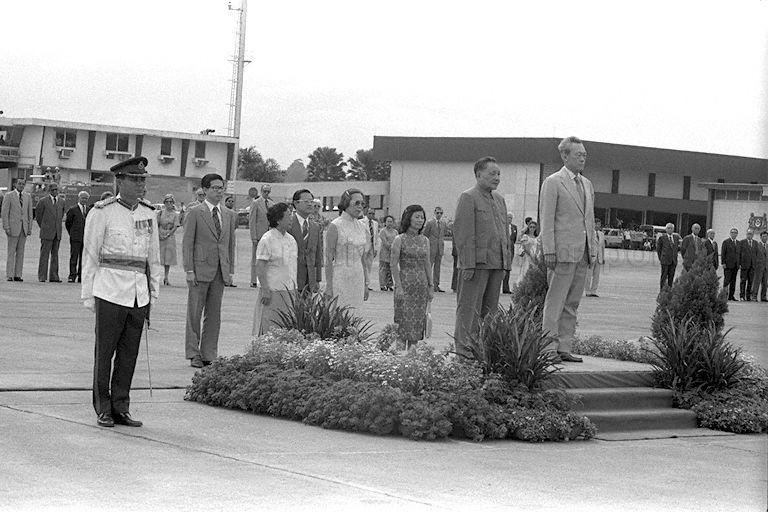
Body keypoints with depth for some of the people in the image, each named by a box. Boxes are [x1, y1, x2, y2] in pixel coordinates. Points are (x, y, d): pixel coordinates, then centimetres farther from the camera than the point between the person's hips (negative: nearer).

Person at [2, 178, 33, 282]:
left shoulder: (28, 196, 10)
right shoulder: (9, 196, -1)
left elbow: (30, 213, 13)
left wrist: (30, 228, 6)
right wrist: (6, 227, -10)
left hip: (24, 227, 4)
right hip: (13, 226, -4)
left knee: (20, 252, 3)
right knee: (11, 252, -4)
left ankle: (18, 275, 5)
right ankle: (9, 275, -3)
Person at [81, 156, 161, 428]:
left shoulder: (148, 213, 11)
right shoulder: (102, 212, -4)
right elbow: (90, 256, -1)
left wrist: (153, 294, 14)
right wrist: (88, 295, -2)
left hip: (139, 293, 5)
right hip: (110, 290, -5)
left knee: (129, 354, 7)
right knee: (104, 352, 1)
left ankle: (121, 409, 14)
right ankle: (103, 410, 10)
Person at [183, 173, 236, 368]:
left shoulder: (229, 215, 12)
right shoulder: (195, 213, -3)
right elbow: (187, 243, -4)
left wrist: (231, 270, 9)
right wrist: (189, 270, -10)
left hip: (220, 271, 5)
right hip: (200, 269, -5)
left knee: (214, 315, 6)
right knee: (194, 313, -1)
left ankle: (208, 355, 11)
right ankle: (194, 355, 4)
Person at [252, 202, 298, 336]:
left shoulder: (291, 239, 12)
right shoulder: (267, 240, -11)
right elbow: (259, 267, -13)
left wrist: (296, 288, 17)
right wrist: (265, 290, -18)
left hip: (290, 291, 7)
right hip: (272, 291, -7)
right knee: (269, 330, -5)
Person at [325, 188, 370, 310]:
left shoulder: (362, 227, 10)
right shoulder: (335, 226, -8)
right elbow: (328, 259, -10)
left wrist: (366, 283, 14)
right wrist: (329, 286, -13)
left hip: (358, 277, 6)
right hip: (340, 276, -6)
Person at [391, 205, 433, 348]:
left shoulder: (425, 240, 10)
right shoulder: (400, 239, -5)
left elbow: (427, 264, 15)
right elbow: (394, 265, -7)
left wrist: (430, 286, 11)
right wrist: (398, 286, -14)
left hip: (421, 285, 5)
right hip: (405, 283, -5)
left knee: (419, 320, 4)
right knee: (406, 320, -6)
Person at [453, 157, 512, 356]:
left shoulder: (499, 199, 18)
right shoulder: (468, 198, -6)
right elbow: (463, 233, -12)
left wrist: (507, 260, 15)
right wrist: (468, 264, -18)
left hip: (497, 264, 8)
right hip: (477, 262, -8)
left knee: (490, 308, 9)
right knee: (469, 306, -6)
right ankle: (463, 347, -5)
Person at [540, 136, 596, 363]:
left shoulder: (587, 184, 18)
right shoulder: (553, 182, -5)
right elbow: (546, 219, -9)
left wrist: (592, 250, 14)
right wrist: (549, 251, -16)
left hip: (582, 253, 7)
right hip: (563, 251, -7)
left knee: (572, 304, 7)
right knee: (555, 302, -7)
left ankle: (564, 349, 10)